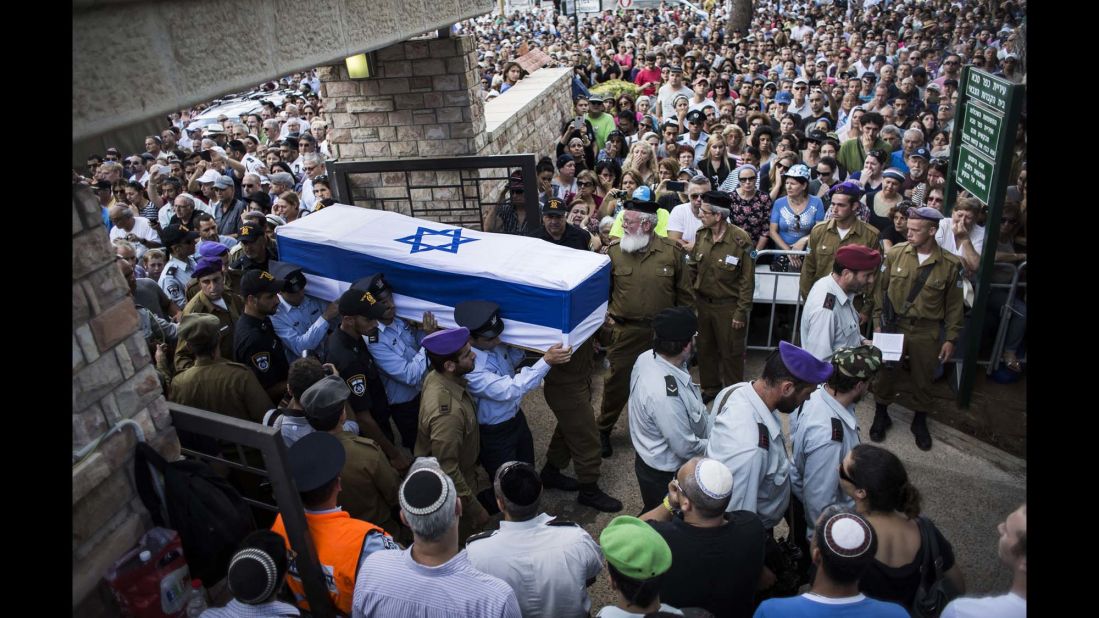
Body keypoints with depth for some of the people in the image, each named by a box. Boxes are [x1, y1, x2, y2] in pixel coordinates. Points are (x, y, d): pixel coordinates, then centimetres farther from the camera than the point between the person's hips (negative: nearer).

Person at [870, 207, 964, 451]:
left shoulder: (950, 264, -8)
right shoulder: (896, 253, -6)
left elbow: (954, 305, 0)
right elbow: (880, 289, 1)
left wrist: (951, 339, 0)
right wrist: (878, 323, -2)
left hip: (927, 332, 0)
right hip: (893, 326, 0)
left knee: (923, 378, 13)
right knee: (886, 372, 10)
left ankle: (920, 421, 35)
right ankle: (881, 415, 31)